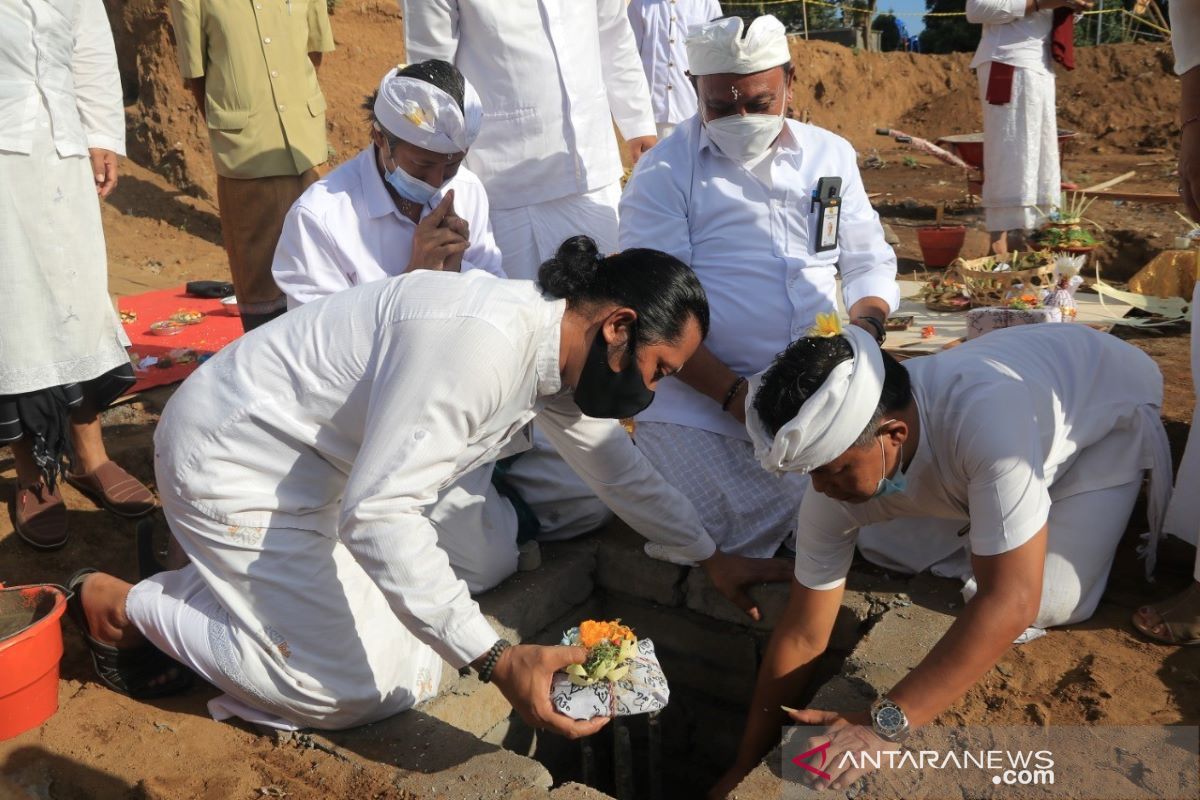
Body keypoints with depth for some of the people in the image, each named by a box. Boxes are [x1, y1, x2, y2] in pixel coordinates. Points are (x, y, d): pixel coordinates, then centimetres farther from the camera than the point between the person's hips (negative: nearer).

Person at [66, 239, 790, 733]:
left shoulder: (560, 350, -3)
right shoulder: (480, 342, -33)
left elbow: (614, 462, 13)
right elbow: (378, 513, -35)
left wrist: (711, 556, 14)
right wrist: (497, 660, -35)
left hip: (317, 475, 9)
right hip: (234, 463, -9)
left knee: (410, 661, 6)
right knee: (347, 691, -6)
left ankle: (210, 585, 20)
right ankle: (119, 604, 9)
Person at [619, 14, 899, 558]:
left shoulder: (831, 154, 14)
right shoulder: (665, 173, 0)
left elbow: (869, 264, 17)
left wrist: (865, 326, -7)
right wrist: (737, 396, -17)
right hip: (699, 395, -3)